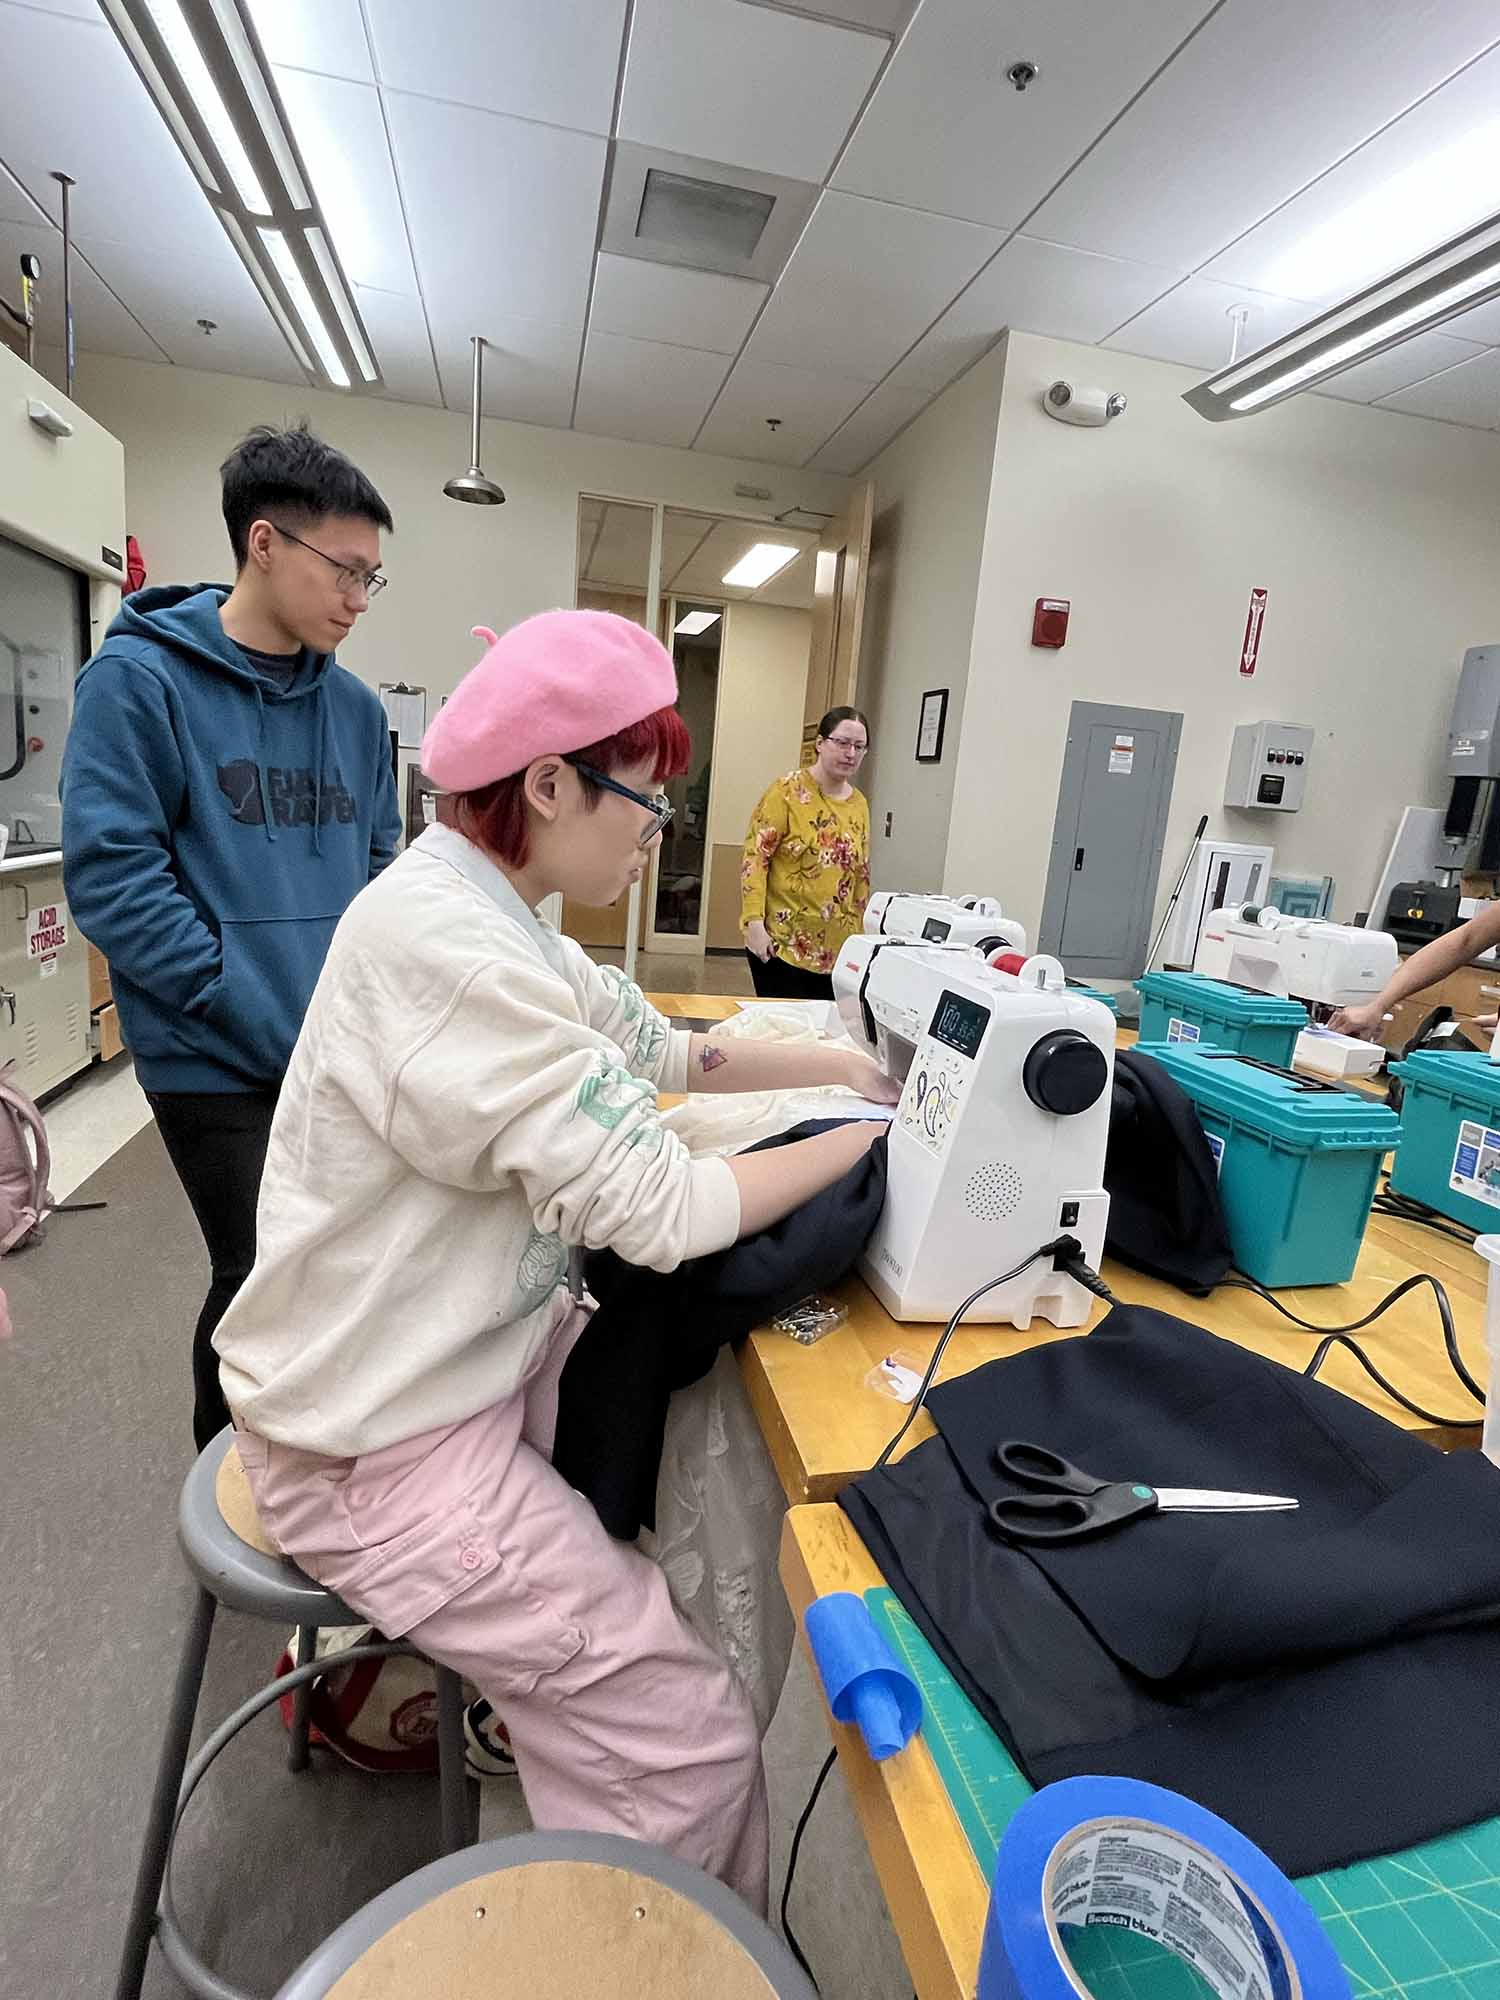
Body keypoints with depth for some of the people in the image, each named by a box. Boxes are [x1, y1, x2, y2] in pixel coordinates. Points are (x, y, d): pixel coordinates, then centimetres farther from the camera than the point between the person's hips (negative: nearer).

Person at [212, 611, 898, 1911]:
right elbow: (661, 1208, -29)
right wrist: (871, 1139, -14)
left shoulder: (500, 920, 3)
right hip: (382, 1438, -9)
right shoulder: (441, 943, -28)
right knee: (690, 1733, -7)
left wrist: (839, 1066, 8)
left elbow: (658, 1050, 12)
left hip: (477, 1351, 9)